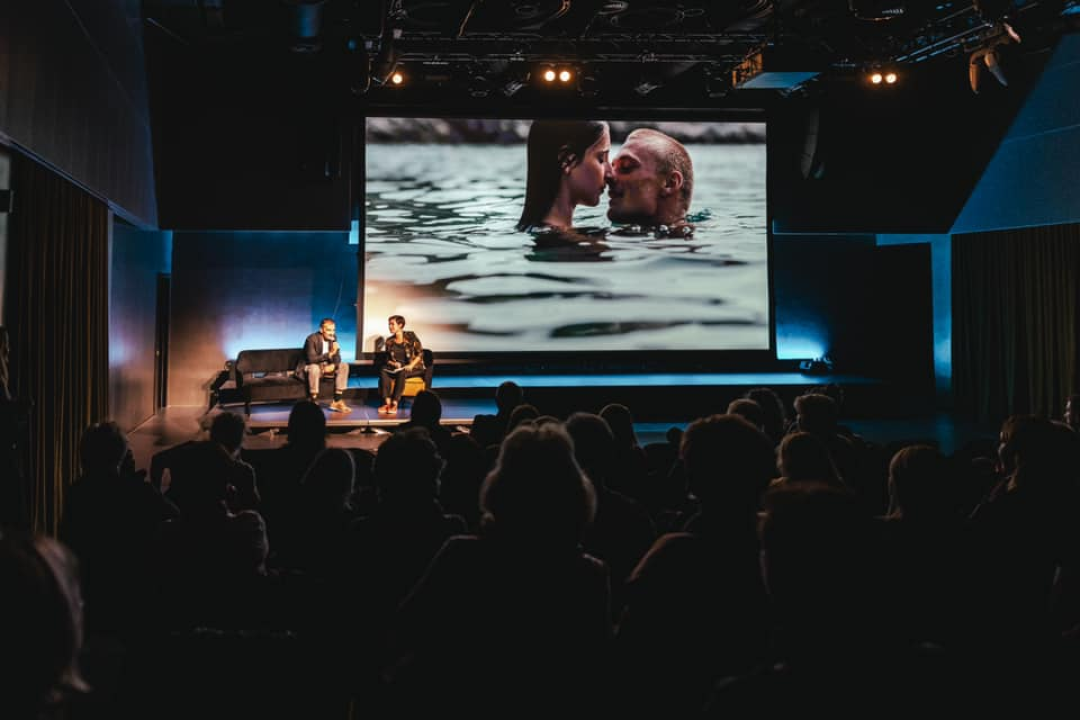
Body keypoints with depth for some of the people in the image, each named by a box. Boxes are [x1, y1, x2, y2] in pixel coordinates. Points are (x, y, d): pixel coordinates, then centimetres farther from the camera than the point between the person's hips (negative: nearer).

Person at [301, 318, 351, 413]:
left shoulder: (333, 338, -2)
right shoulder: (312, 339, -21)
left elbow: (337, 357, 0)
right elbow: (311, 359, -30)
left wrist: (333, 365, -24)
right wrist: (329, 354, -40)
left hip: (326, 366, 6)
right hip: (310, 367, -6)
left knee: (344, 366, -14)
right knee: (314, 368, -38)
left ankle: (337, 401, -16)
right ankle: (313, 403, -31)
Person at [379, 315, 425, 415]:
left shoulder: (410, 336, -4)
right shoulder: (389, 341, 8)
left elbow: (420, 353, -6)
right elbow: (388, 359, 11)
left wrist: (411, 365, -18)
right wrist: (394, 363, -12)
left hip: (414, 368, -4)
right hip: (397, 367, 4)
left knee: (401, 373, -37)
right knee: (383, 371, -26)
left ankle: (395, 404, -40)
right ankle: (387, 403, -35)